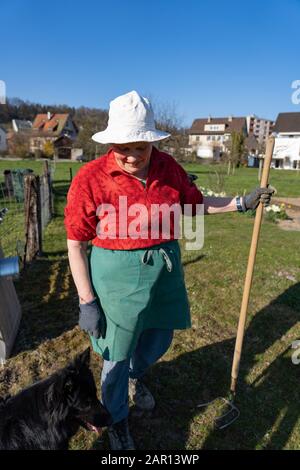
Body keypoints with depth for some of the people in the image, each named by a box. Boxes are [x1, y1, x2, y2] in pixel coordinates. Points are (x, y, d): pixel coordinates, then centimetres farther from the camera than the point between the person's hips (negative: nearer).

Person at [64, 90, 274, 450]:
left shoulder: (167, 166, -4)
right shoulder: (90, 178, -17)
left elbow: (195, 203, 12)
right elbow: (76, 245, -12)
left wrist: (242, 202, 5)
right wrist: (87, 302, -12)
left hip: (164, 272, 5)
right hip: (117, 278, -4)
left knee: (159, 340, 25)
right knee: (116, 357, 14)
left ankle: (135, 377, 61)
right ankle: (117, 417, 48)